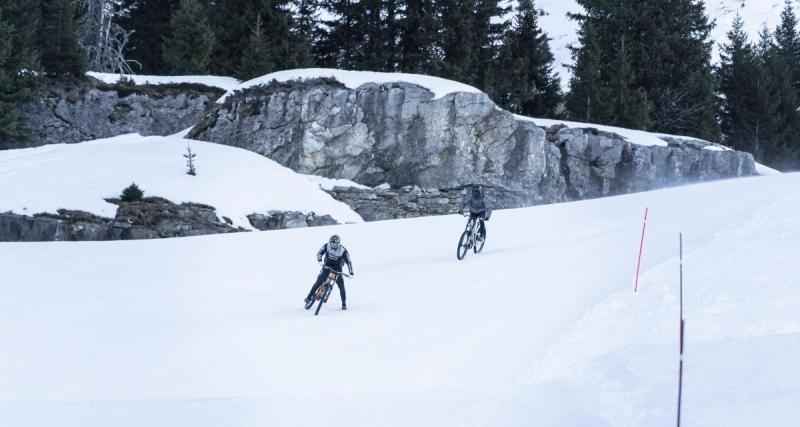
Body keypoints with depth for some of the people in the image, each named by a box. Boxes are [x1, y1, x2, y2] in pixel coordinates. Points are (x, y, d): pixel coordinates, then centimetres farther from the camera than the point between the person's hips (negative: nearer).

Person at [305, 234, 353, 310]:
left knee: (341, 285, -10)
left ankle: (344, 303, 4)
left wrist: (351, 273, -25)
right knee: (318, 282, -10)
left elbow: (348, 262, -19)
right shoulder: (326, 246, -17)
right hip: (327, 266, 1)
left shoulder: (343, 251, -23)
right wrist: (320, 261, -24)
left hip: (337, 268, -1)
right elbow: (319, 253, -5)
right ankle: (309, 297, 2)